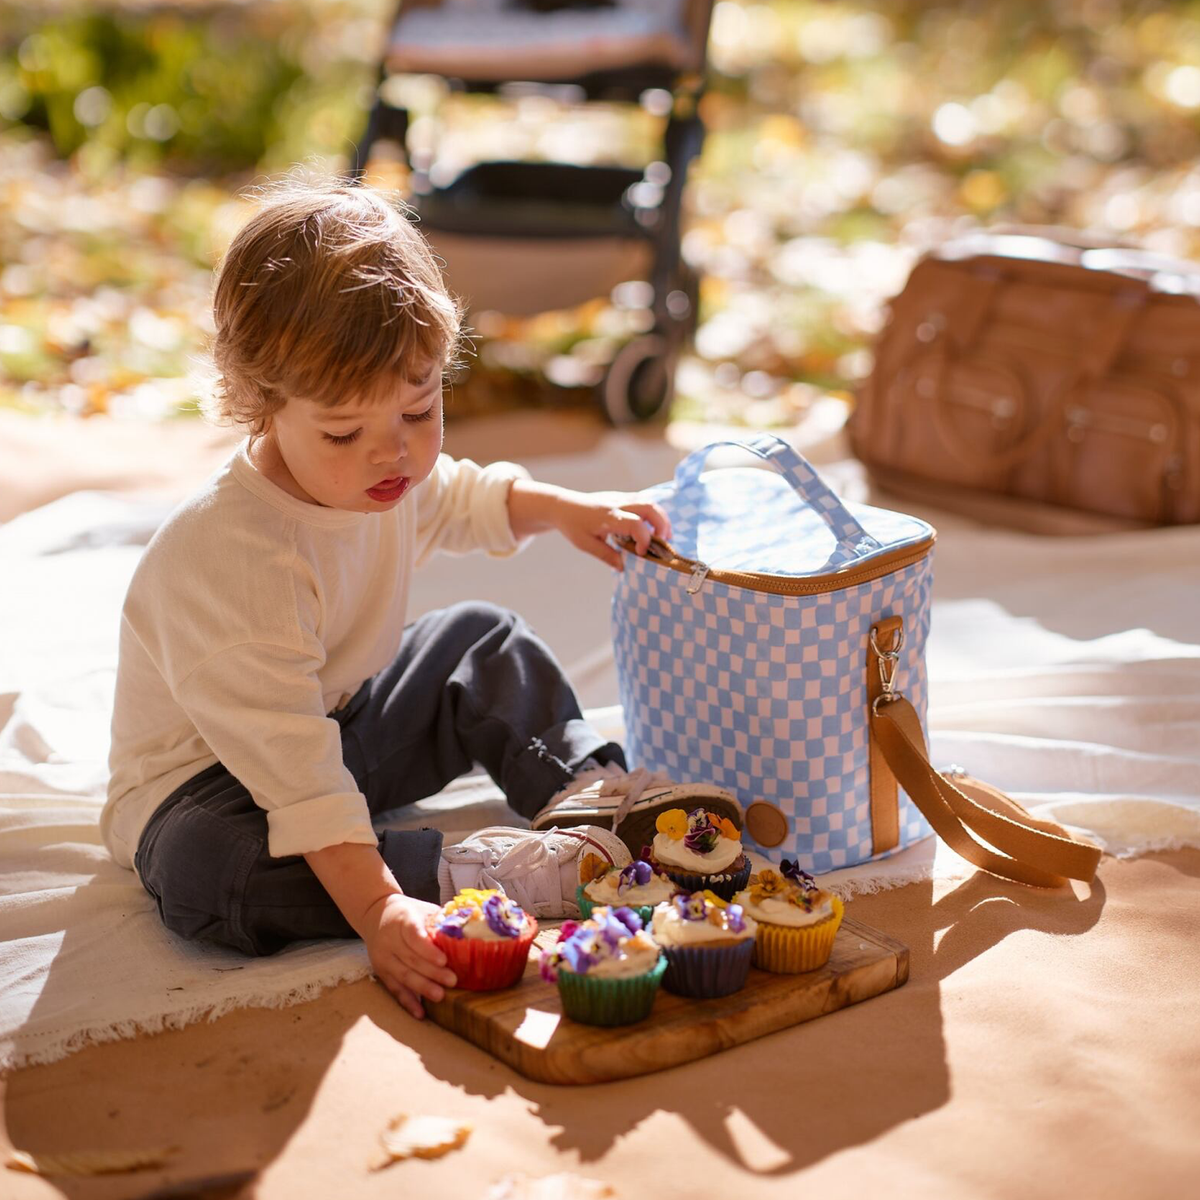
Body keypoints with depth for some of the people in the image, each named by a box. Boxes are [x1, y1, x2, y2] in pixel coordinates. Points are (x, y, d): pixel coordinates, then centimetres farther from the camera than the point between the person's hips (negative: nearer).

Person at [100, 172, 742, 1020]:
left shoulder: (389, 476, -8)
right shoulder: (227, 556, -36)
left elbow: (465, 499, 20)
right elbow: (290, 761, -41)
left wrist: (567, 510, 5)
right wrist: (375, 907, -47)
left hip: (344, 727, 8)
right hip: (213, 781, -8)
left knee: (485, 642, 5)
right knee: (204, 869, -40)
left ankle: (590, 791, -2)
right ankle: (473, 876, -34)